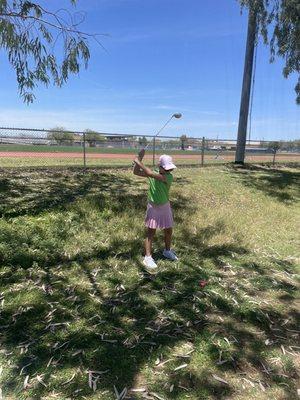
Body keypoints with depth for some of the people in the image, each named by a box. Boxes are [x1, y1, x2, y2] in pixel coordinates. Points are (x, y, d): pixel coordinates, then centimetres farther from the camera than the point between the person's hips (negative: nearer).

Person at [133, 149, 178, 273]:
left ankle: (167, 251, 36)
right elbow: (136, 172, -11)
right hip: (152, 207, 0)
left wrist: (139, 162, -27)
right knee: (151, 232, -4)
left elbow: (151, 173, -33)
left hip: (165, 207, 1)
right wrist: (140, 158, -20)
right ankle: (148, 257, 1)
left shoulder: (169, 177, -20)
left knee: (169, 231, 12)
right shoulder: (153, 174, -9)